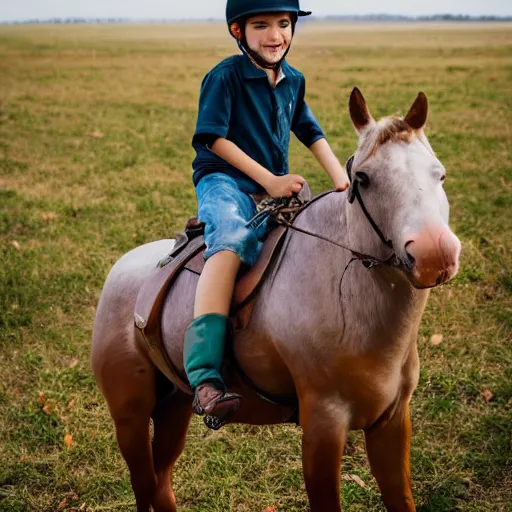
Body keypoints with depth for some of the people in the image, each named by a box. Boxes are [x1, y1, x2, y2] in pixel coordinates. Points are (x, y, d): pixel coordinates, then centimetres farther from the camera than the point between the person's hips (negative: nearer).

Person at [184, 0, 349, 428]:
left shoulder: (294, 81, 15)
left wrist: (340, 177, 9)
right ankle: (204, 376, -46)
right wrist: (269, 180, -14)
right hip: (224, 181, -7)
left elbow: (311, 133, 25)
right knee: (232, 243, -36)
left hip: (277, 189, 7)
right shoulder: (226, 76, -6)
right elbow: (214, 137, -11)